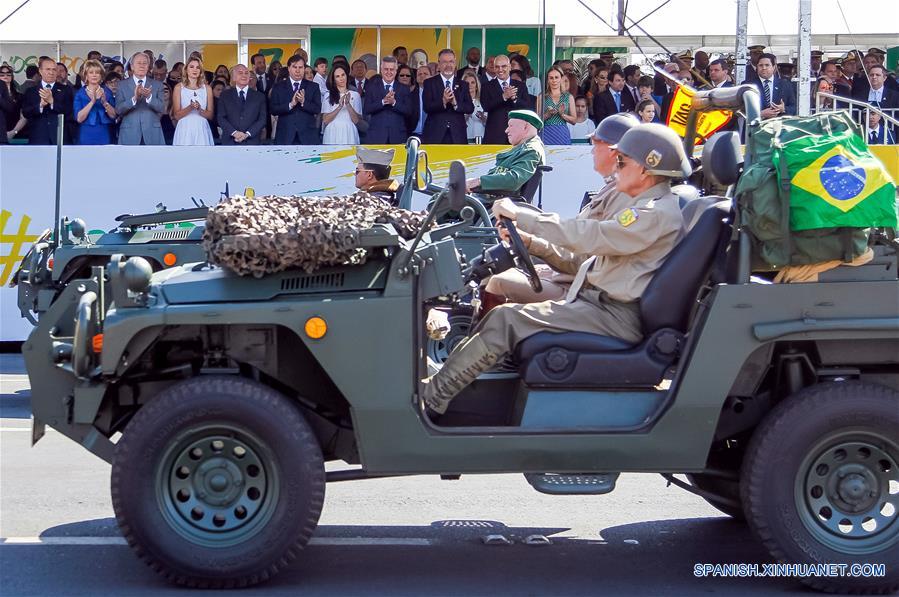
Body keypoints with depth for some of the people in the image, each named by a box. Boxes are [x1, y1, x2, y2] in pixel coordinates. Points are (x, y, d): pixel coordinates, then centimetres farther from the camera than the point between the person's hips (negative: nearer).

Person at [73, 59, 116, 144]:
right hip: (86, 136, -1)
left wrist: (104, 102, -20)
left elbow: (113, 116, -3)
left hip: (104, 135, 1)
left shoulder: (107, 92, 6)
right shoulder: (80, 93, 3)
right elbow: (79, 118, -10)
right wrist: (92, 101, -21)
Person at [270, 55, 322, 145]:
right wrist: (290, 105, -16)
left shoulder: (313, 87, 10)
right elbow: (273, 110, -1)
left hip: (308, 137, 1)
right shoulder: (278, 87, 9)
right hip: (285, 136, 0)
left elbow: (317, 109, 0)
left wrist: (304, 102, -17)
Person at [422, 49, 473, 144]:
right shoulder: (429, 83, 6)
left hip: (457, 136, 2)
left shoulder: (463, 84, 13)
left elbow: (470, 108, 3)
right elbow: (427, 107, -6)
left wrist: (455, 103, -15)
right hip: (435, 134, -2)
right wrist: (443, 102, -23)